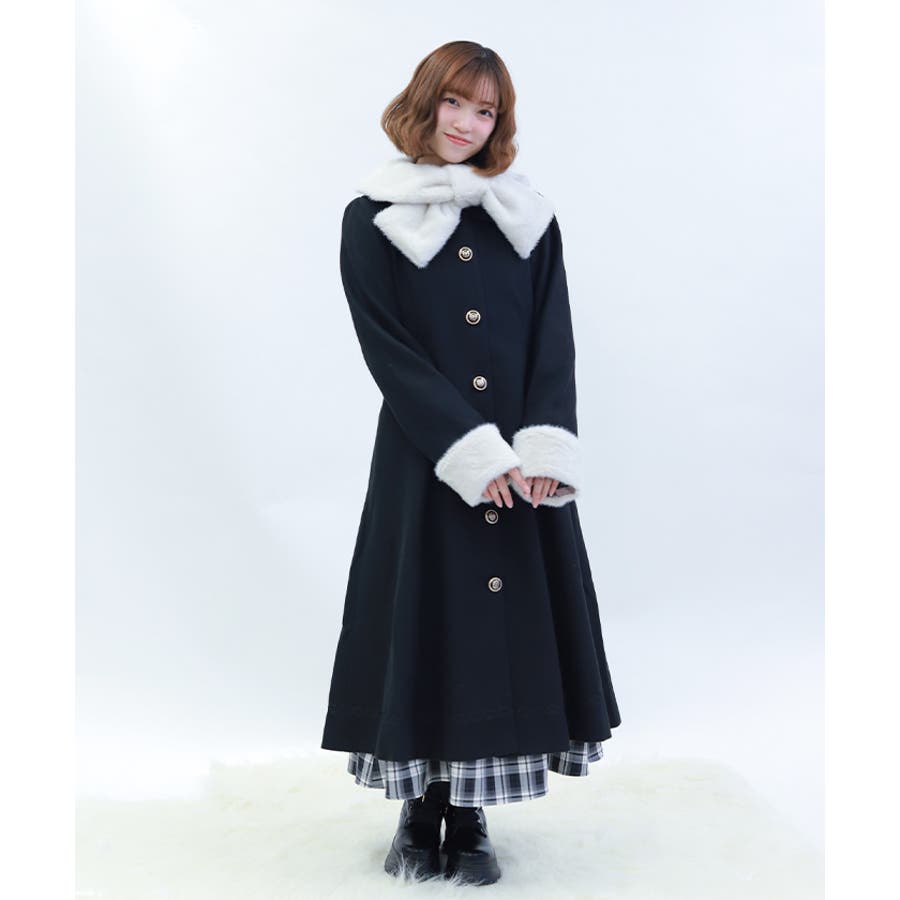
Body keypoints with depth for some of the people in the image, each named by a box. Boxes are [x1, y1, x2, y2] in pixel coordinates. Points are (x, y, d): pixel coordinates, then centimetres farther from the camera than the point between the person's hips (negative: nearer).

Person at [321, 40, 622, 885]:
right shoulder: (371, 219, 2)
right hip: (424, 461, -2)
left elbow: (554, 342, 4)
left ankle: (470, 820, 21)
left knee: (509, 623, 5)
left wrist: (544, 449, -11)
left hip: (524, 465, 3)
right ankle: (419, 814, 22)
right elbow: (391, 354, -6)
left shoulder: (529, 217, 11)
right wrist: (474, 452, -15)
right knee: (426, 624, 3)